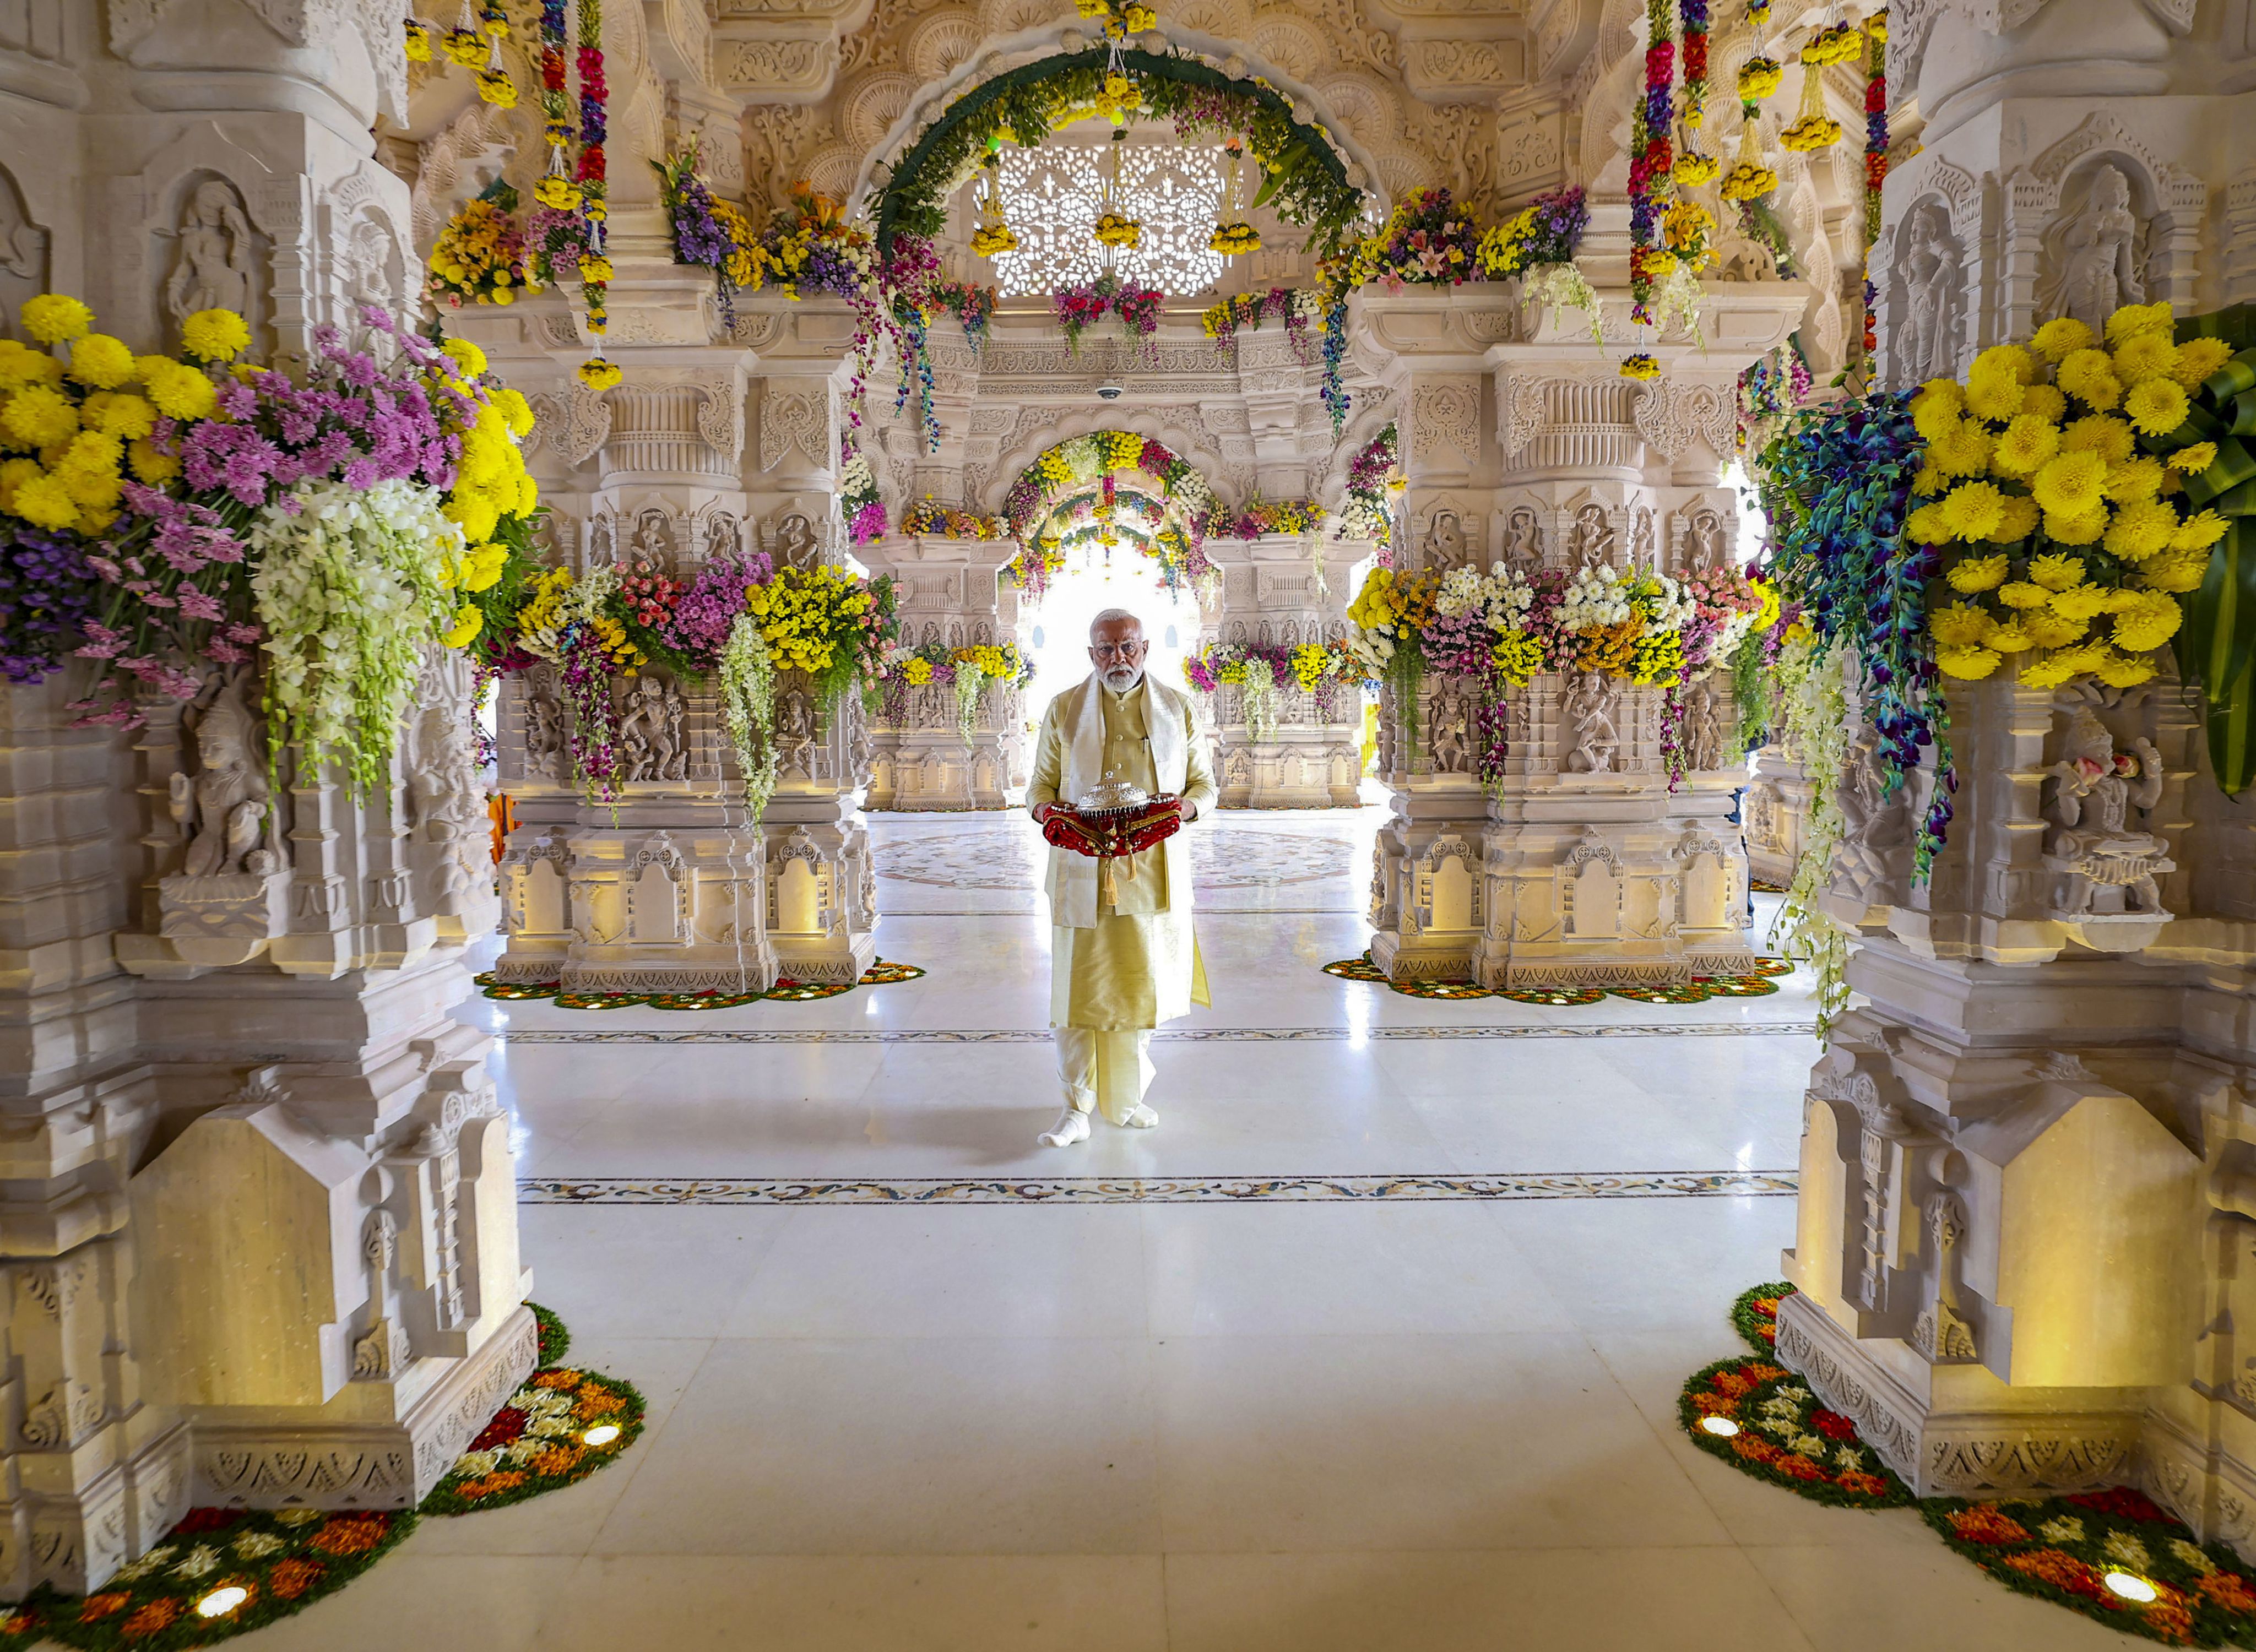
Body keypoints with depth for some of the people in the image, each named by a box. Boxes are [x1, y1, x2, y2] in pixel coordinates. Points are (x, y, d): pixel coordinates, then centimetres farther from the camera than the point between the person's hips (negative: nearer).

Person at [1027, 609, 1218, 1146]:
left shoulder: (1176, 709, 9)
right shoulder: (1064, 710, 7)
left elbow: (1205, 783, 11)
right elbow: (1041, 783, 9)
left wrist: (1186, 807, -12)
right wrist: (1045, 809, -14)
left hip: (1153, 873, 2)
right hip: (1082, 873, -1)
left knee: (1142, 983, 7)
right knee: (1080, 985, -3)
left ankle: (1126, 1097, 24)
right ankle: (1076, 1109, 4)